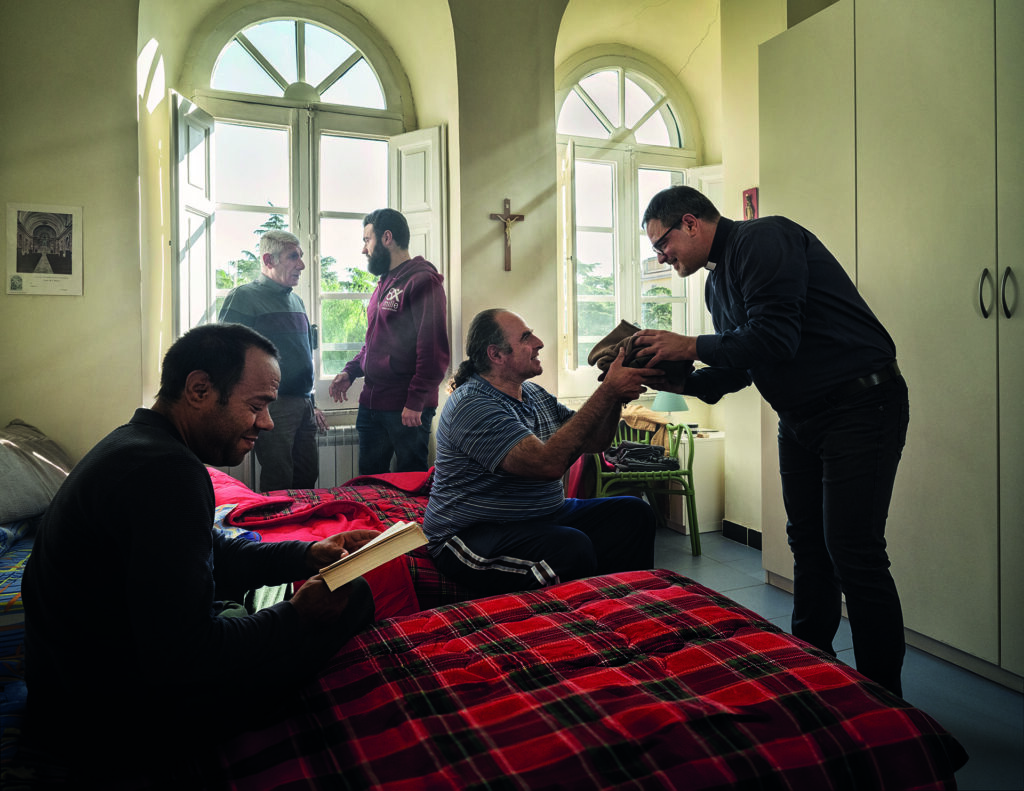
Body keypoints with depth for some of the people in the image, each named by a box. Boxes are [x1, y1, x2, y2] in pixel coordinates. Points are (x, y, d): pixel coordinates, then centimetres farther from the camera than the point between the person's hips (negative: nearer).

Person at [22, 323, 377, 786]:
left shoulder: (134, 444, 6)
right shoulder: (164, 471, -29)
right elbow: (181, 657, -31)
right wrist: (296, 618, -18)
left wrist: (307, 555, 3)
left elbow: (212, 556, 15)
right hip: (110, 723, -10)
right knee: (352, 599, -12)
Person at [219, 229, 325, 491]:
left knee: (307, 480, 10)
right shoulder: (244, 297, -6)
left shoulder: (296, 300, 18)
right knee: (278, 488, -5)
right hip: (272, 408, -7)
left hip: (303, 407, 7)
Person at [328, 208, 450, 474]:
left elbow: (433, 350, -18)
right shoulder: (383, 284, 18)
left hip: (407, 410, -9)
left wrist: (415, 402, -21)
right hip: (371, 403, 9)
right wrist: (350, 371, 11)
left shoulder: (422, 281, -11)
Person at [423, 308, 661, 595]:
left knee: (635, 513, -2)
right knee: (572, 548, -34)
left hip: (546, 517, 9)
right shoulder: (471, 406, -19)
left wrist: (617, 396, -8)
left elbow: (592, 443, 10)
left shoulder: (536, 394, 11)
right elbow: (549, 464, -30)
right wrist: (608, 392, -26)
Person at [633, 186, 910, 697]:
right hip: (800, 417, 9)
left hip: (860, 404, -9)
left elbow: (774, 338, -26)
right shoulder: (717, 282, 14)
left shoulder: (763, 239, -15)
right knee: (808, 544, 13)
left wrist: (690, 346, -17)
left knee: (853, 552, -9)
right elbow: (735, 370, 15)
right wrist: (672, 379, 1)